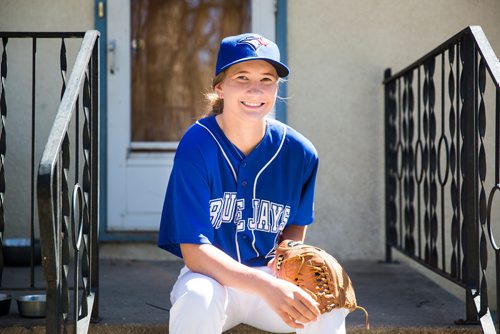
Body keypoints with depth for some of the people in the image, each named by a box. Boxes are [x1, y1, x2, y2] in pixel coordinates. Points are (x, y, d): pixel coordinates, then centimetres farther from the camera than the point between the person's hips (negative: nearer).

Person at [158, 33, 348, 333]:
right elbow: (194, 251, -23)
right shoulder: (197, 146, -18)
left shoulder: (299, 153, -7)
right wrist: (267, 286, -35)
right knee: (197, 296, -36)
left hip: (270, 275, 2)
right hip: (213, 277, -2)